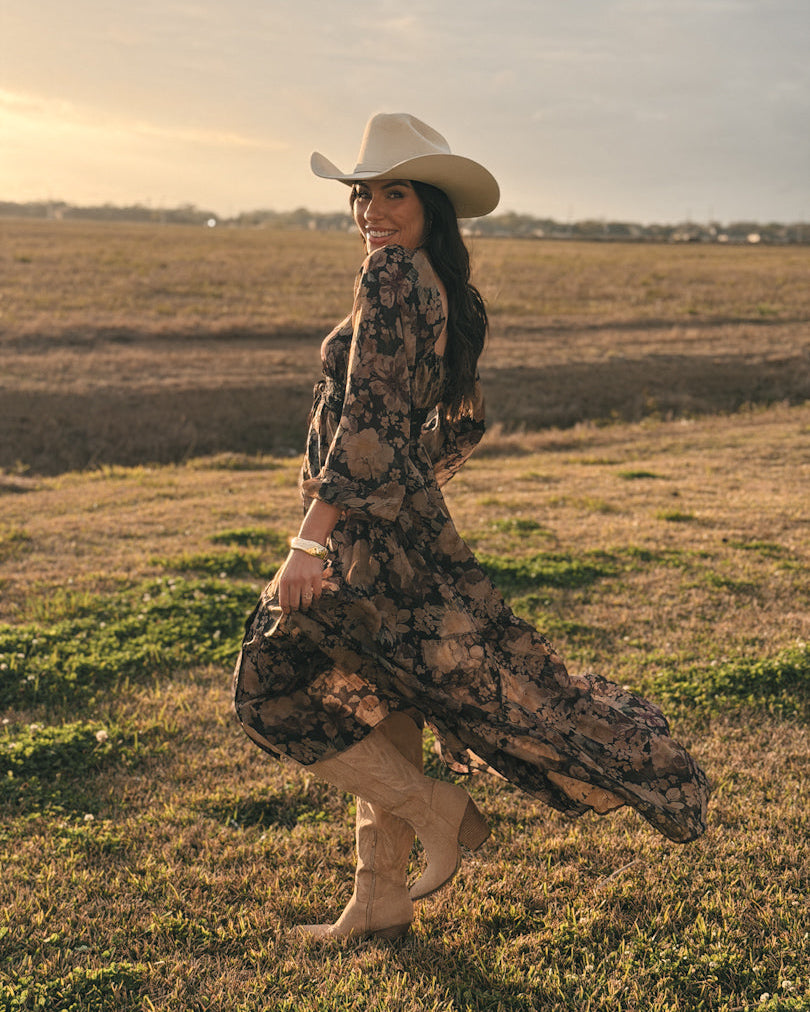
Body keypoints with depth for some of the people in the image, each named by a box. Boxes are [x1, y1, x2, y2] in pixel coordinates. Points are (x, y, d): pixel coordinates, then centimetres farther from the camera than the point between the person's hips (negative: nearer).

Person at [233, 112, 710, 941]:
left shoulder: (391, 271, -15)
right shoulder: (448, 295, 13)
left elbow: (370, 414, -23)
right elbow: (464, 424, 21)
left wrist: (311, 539, -24)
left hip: (366, 529, -10)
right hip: (409, 525, 10)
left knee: (274, 689, 0)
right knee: (378, 704, 13)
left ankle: (436, 812, 5)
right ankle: (380, 901, 22)